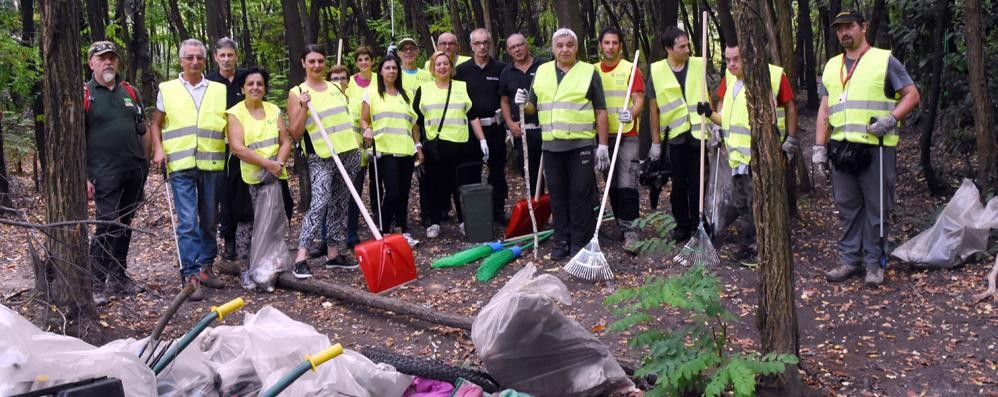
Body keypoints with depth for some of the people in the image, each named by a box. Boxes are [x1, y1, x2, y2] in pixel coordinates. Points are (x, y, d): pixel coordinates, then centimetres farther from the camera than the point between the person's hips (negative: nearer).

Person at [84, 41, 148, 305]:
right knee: (107, 226, -10)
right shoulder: (84, 95, -2)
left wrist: (145, 164, 12)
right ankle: (97, 284, -1)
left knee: (125, 225, 12)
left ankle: (119, 277, 23)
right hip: (105, 174, -5)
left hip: (135, 172, 5)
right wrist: (84, 177, -11)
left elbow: (143, 131, 19)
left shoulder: (130, 92, 13)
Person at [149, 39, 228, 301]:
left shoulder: (219, 90, 10)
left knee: (210, 220, 10)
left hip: (212, 165, 2)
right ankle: (190, 276, -8)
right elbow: (156, 125, 13)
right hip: (180, 166, -2)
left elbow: (230, 125, 15)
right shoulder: (167, 90, 8)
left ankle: (205, 267, 23)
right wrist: (158, 150, -2)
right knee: (188, 222, -9)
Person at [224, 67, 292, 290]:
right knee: (247, 225, -3)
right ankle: (246, 271, 4)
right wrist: (267, 164, -18)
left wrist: (278, 163, -12)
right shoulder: (235, 113, -2)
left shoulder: (274, 111, 12)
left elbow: (286, 142, 8)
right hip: (248, 179, -4)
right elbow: (238, 148, -12)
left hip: (276, 178, 4)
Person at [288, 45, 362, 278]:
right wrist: (304, 108, -18)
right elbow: (295, 134, -7)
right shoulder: (297, 93, -3)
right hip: (321, 157, -5)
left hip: (349, 153, 5)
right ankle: (301, 258, -20)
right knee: (320, 203, -20)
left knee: (339, 204, 8)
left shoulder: (335, 87, 11)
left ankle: (333, 254, 15)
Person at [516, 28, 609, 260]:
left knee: (581, 195, -2)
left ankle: (580, 243, 6)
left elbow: (600, 112, 0)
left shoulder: (589, 72, 2)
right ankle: (561, 241, 18)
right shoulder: (542, 72, 12)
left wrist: (603, 145, -5)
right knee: (557, 195, 9)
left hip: (581, 145, -4)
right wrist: (523, 104, -5)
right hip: (551, 146, 4)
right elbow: (533, 107, 19)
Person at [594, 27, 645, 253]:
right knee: (612, 185, 9)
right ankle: (622, 225, 21)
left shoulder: (630, 69, -2)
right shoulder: (594, 71, 10)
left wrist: (631, 115, -30)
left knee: (627, 185, -10)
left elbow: (639, 100, -8)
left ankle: (631, 231, -8)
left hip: (627, 135, -4)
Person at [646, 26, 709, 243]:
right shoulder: (656, 71, -1)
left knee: (698, 183, 3)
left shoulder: (699, 65, 2)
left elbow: (707, 98, 11)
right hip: (676, 135, 0)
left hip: (699, 133, 1)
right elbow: (654, 109, 3)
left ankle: (697, 225, 13)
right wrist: (655, 142, 2)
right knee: (679, 184, 7)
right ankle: (682, 225, 20)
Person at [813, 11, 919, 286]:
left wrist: (891, 120, -17)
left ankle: (874, 262, 8)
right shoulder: (832, 67, 17)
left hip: (876, 147, -5)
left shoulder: (884, 60, 2)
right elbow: (824, 109, 16)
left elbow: (912, 95, -2)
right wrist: (819, 147, 9)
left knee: (876, 207, -1)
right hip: (840, 147, 5)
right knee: (847, 206, 9)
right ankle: (850, 260, 17)